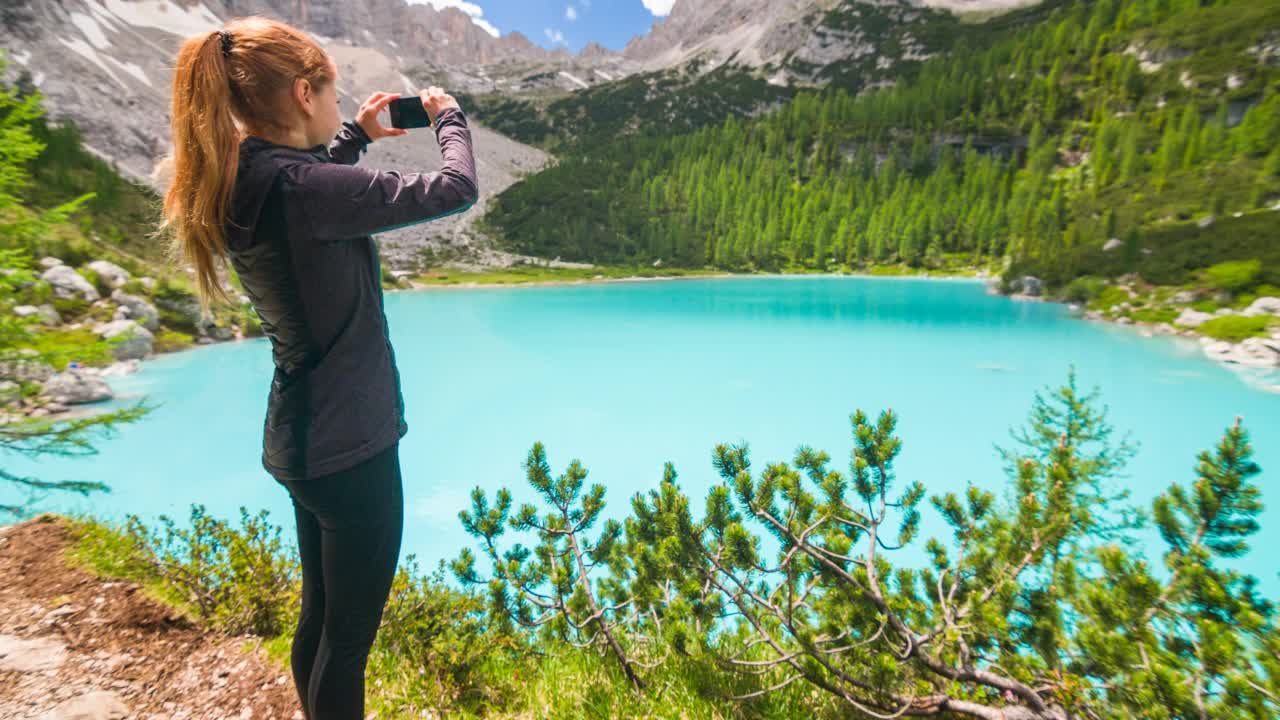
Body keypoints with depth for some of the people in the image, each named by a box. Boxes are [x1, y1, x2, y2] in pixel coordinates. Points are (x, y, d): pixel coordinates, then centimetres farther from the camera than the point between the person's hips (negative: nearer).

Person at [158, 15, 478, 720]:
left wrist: (356, 135, 19)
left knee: (320, 615, 25)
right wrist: (448, 117, 0)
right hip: (348, 445, -9)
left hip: (300, 440, 9)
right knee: (347, 637, 9)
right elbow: (455, 189, -19)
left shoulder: (245, 182, 3)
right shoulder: (300, 188, -24)